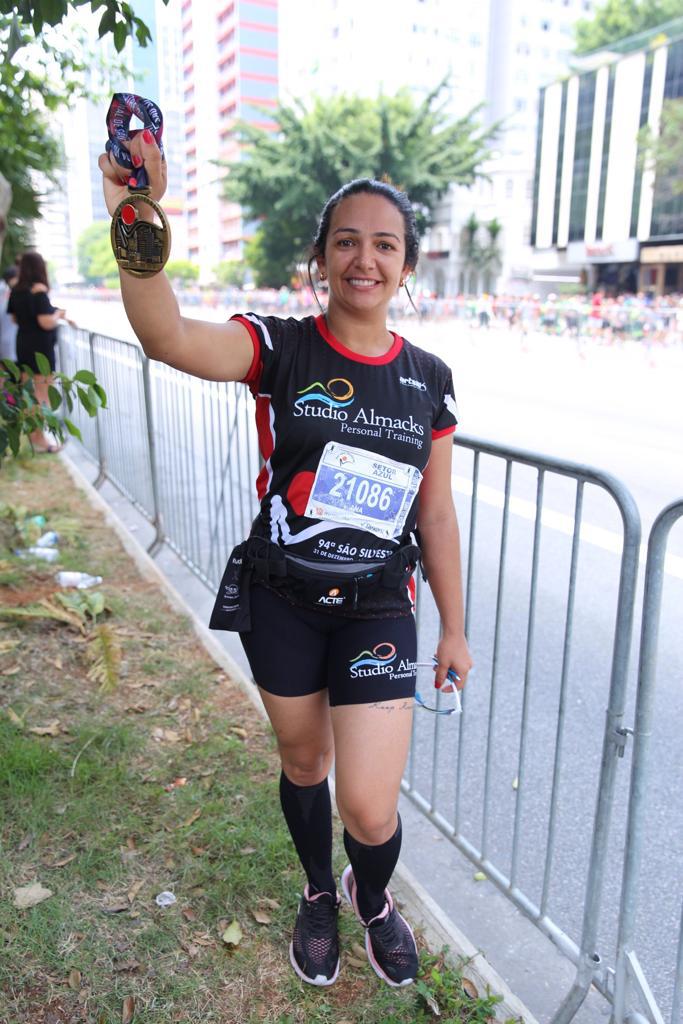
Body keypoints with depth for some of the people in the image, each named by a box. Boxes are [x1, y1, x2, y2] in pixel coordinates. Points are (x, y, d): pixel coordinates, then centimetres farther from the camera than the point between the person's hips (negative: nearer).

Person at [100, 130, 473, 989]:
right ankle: (318, 894, 53)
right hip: (280, 603, 0)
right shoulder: (280, 349, -9)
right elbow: (168, 337, -30)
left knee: (370, 807, -2)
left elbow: (435, 515, 4)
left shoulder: (428, 380, -1)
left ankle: (372, 899, 37)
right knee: (304, 762, 20)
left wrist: (453, 627, 8)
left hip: (377, 611, 1)